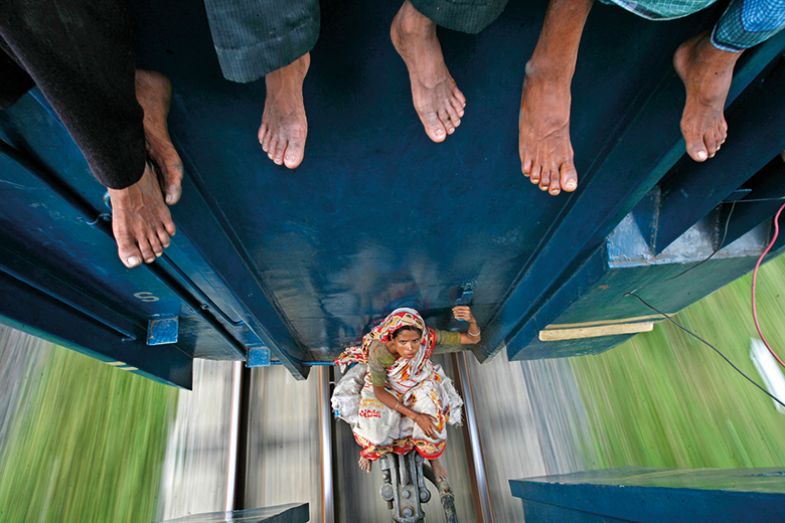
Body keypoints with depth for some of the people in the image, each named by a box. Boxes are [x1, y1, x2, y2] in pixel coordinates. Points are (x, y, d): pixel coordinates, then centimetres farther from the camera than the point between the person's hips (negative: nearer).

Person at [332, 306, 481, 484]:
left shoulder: (429, 337, -35)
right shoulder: (379, 351, -40)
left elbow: (473, 339, -28)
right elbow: (379, 391, -25)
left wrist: (471, 320, -53)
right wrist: (415, 416, -29)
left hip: (419, 382, 2)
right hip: (386, 387, -1)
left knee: (431, 422, -16)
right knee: (376, 426, -14)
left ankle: (433, 457, 22)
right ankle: (370, 451, 27)